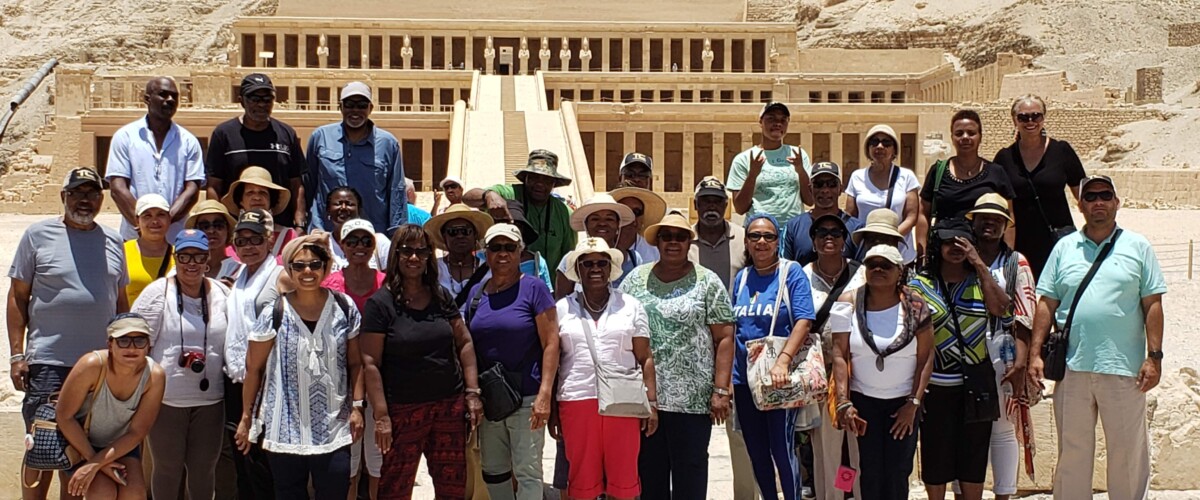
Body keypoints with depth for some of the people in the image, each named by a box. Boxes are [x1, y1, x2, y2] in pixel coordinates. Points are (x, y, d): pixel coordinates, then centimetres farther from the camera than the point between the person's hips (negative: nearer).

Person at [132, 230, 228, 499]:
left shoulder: (222, 294, 5)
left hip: (210, 400, 3)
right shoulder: (157, 293, -6)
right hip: (166, 399, -3)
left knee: (204, 468, 14)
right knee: (167, 467, 11)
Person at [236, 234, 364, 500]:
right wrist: (246, 417, 3)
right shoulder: (274, 313, -6)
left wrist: (357, 407, 0)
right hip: (286, 428, -1)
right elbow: (253, 369, 1)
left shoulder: (344, 308, 0)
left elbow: (355, 363, 7)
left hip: (333, 428, 1)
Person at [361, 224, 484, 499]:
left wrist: (472, 392, 5)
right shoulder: (380, 303, -4)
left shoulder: (442, 296, 9)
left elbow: (464, 343, 13)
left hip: (450, 404, 4)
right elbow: (370, 363, -8)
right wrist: (381, 416, -13)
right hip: (403, 411, -4)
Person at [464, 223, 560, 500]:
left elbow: (551, 344, -9)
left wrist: (545, 394, -16)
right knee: (493, 471, 12)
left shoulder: (533, 288, -5)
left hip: (526, 397, -5)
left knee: (527, 471, -3)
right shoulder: (477, 293, 10)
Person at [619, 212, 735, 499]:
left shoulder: (707, 282, 1)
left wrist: (721, 390, -9)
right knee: (648, 469, 9)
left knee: (690, 469, 3)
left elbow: (724, 338, -2)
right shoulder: (635, 280, 10)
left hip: (692, 398, -3)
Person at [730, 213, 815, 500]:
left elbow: (803, 321, -16)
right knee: (757, 453, 12)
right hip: (745, 377, 5)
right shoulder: (742, 278, 10)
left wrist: (783, 361, -29)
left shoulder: (792, 272, -6)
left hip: (779, 379, -5)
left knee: (782, 450, -3)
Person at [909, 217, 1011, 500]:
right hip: (936, 385, -2)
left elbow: (1001, 310, -14)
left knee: (974, 454, 8)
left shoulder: (980, 280, 7)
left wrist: (980, 265, -13)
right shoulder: (921, 285, 1)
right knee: (936, 454, 4)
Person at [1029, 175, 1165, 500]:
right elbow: (1047, 304, 9)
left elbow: (1153, 305, 3)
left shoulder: (1137, 247, 6)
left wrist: (1154, 356, -5)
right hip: (1072, 367, 2)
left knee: (1128, 453, 4)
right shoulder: (1064, 248, 10)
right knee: (1072, 452, 9)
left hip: (1123, 368, -2)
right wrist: (1035, 354, 2)